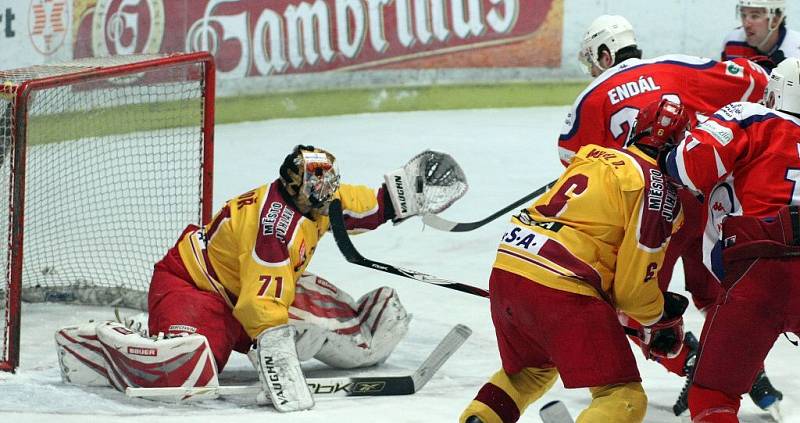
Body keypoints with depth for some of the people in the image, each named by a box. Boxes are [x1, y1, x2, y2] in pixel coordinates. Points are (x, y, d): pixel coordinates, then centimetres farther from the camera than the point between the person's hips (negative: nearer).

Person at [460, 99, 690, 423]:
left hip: (507, 266, 8)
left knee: (530, 370, 34)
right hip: (561, 289, -8)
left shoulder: (594, 155, 19)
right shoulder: (659, 188, -4)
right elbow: (634, 284, -5)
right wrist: (660, 319, 16)